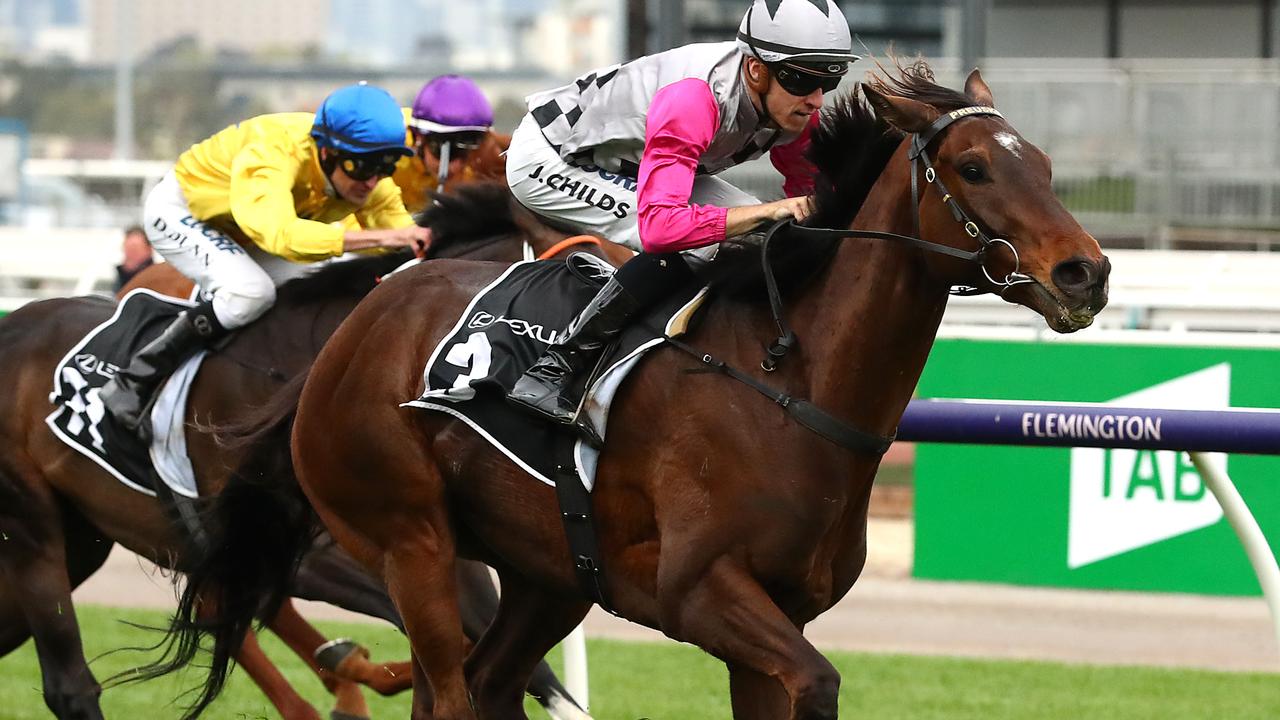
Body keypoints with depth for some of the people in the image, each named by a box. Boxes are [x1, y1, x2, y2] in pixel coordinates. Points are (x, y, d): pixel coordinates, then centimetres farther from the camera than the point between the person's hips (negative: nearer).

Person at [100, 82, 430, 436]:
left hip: (238, 234, 8)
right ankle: (134, 383, -21)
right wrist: (384, 236, -64)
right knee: (250, 291, -30)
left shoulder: (371, 180, -21)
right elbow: (282, 235, -59)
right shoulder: (272, 154, -43)